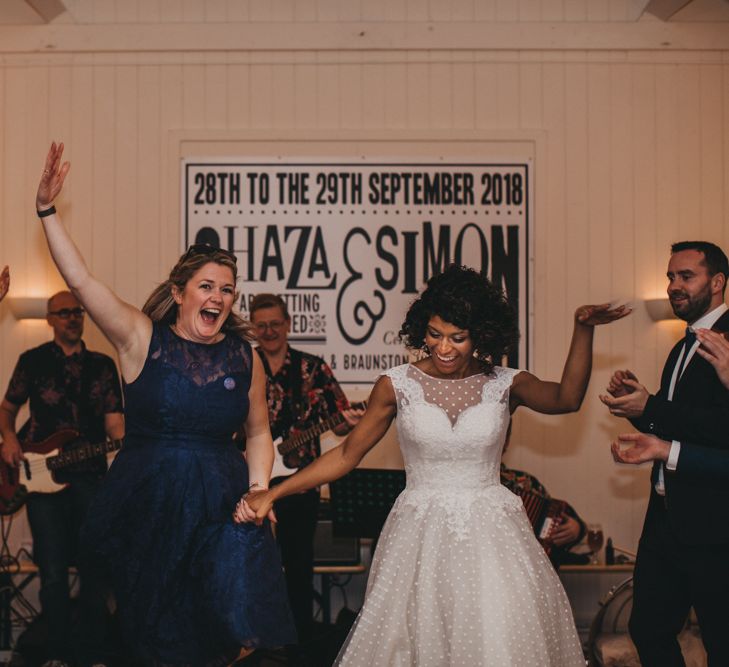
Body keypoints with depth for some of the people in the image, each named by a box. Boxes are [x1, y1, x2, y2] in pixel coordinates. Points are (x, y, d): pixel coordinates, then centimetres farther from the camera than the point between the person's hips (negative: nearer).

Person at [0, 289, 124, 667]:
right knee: (53, 572, 1)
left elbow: (113, 422, 7)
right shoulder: (33, 360, 8)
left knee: (93, 567, 1)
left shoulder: (103, 365, 11)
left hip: (90, 475, 1)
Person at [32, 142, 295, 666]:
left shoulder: (245, 357, 4)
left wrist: (259, 490, -3)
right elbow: (82, 281, -10)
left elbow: (258, 432, 13)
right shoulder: (142, 339, -2)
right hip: (148, 505, -1)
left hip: (222, 508, 1)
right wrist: (48, 212, -16)